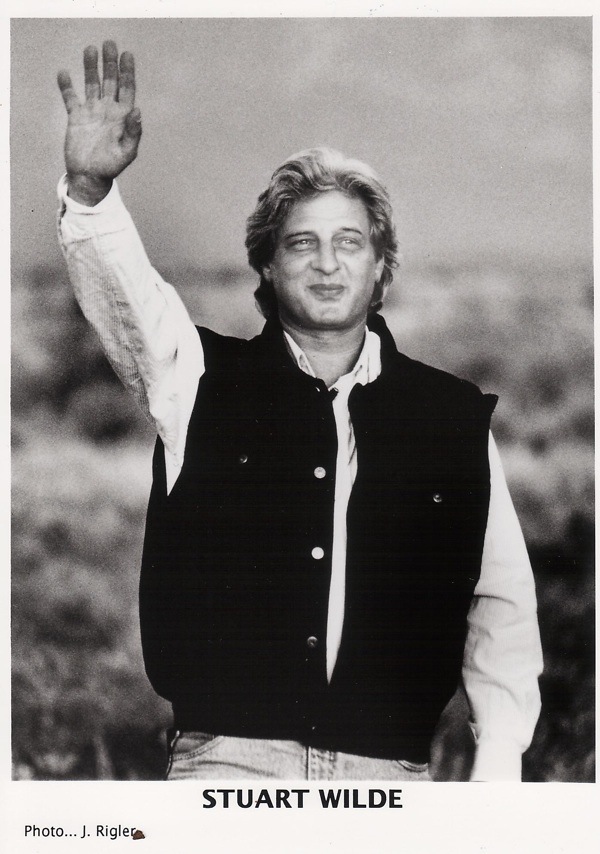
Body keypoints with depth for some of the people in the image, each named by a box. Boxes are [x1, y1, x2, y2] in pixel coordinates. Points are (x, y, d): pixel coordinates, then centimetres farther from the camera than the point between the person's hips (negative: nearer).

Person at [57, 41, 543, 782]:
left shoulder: (455, 417, 6)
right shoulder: (205, 381, 7)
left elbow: (501, 603, 8)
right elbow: (124, 296, -11)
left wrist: (498, 766, 0)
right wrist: (90, 187, -30)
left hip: (391, 767, 1)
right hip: (227, 755, 0)